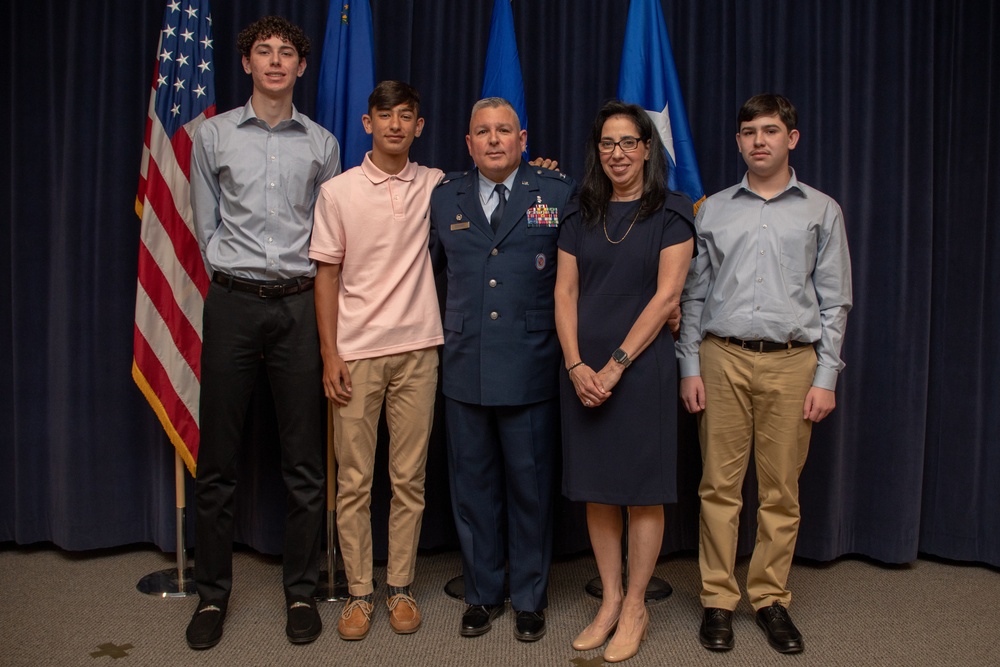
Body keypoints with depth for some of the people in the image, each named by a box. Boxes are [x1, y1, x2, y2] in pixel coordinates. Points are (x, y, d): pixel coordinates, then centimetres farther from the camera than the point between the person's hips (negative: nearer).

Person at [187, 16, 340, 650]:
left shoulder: (322, 144, 9)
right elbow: (207, 225, 10)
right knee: (218, 460, 3)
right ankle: (213, 593, 18)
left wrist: (300, 276, 6)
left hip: (300, 303, 1)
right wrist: (235, 273, 7)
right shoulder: (214, 134, 7)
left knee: (305, 461, 4)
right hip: (234, 301, 0)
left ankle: (301, 592, 17)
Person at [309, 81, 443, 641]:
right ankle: (359, 592, 15)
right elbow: (327, 276, 2)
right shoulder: (338, 191, 2)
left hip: (416, 348, 1)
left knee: (410, 478, 6)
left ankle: (400, 588, 19)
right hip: (356, 353, -1)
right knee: (354, 480, 3)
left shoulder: (435, 185, 7)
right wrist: (330, 354, -4)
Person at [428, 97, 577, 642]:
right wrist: (449, 322, 13)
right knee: (472, 486, 11)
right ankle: (482, 594, 28)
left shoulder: (559, 193, 1)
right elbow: (432, 265, 21)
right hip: (464, 369, 3)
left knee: (531, 486, 7)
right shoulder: (445, 198, 9)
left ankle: (529, 597, 25)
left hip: (530, 371, -2)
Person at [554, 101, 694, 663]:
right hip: (583, 371, 4)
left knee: (643, 489, 3)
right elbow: (565, 292, 5)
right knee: (597, 489, 8)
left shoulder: (671, 213, -1)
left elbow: (666, 296, -8)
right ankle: (609, 602, 21)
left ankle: (635, 607, 16)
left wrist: (615, 365, -13)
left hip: (642, 365, -4)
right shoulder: (583, 217, 11)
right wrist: (576, 365, -8)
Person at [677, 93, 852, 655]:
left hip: (792, 361, 0)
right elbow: (694, 295, 10)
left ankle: (771, 598, 18)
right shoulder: (713, 210, 11)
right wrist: (690, 367, 3)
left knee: (781, 491, 4)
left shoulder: (821, 210, 8)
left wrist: (826, 378, -2)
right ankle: (719, 600, 13)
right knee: (720, 485, 2)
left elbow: (835, 302, 5)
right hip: (722, 358, 1)